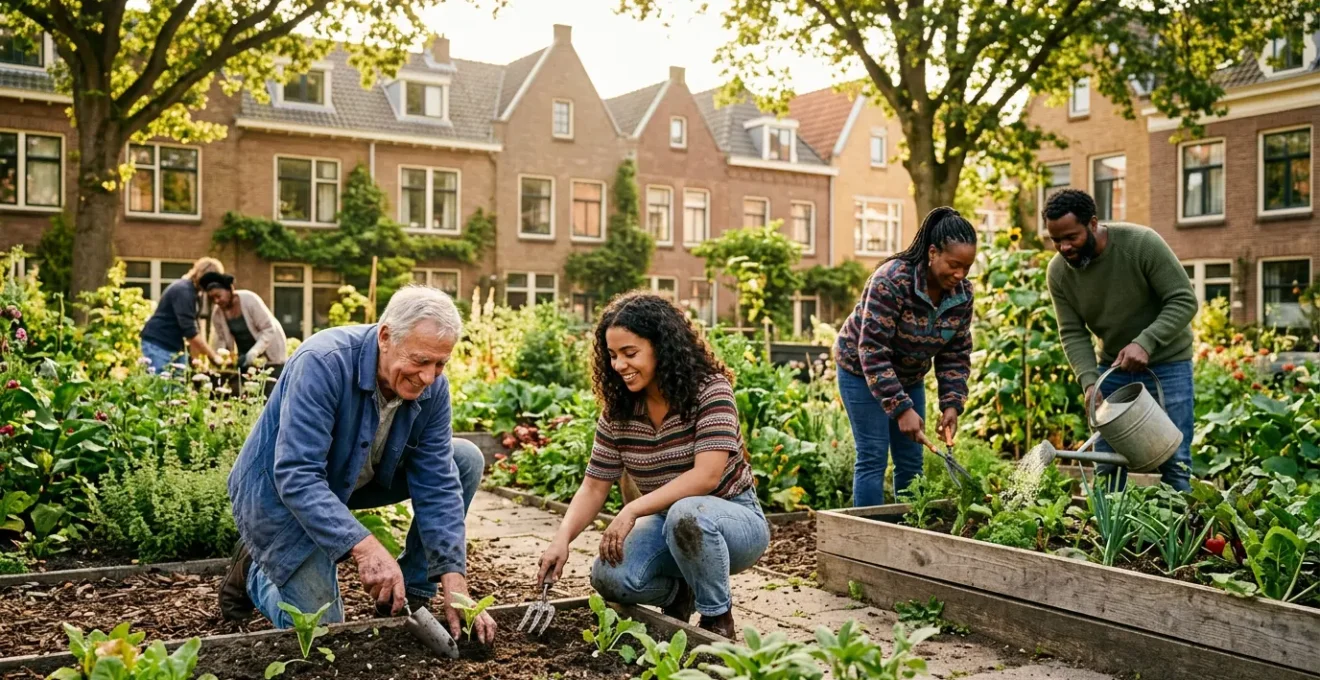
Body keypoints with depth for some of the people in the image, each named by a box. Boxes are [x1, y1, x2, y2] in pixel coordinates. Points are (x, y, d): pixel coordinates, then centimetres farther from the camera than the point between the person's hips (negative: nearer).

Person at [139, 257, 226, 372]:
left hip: (173, 347, 9)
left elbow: (191, 328, 13)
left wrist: (197, 357, 5)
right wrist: (214, 356, -23)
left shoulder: (193, 292, 11)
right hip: (157, 344, -9)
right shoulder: (183, 290, -18)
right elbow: (189, 330, -25)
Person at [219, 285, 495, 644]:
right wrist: (364, 546, -48)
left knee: (465, 462, -8)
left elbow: (437, 485, -16)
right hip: (280, 492, -6)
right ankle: (255, 572, 19)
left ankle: (410, 595, 3)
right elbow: (297, 478, -37)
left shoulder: (431, 385, -16)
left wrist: (454, 581, -25)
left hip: (352, 477, 6)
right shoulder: (322, 363, -33)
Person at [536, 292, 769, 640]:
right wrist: (562, 539, -19)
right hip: (669, 522, 5)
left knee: (685, 514, -39)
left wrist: (632, 511, -33)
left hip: (734, 519, -5)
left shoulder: (709, 390, -19)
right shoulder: (617, 412, -3)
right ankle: (678, 593, 10)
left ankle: (717, 619, -13)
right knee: (609, 576, -23)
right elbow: (594, 487, -1)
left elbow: (707, 476, -29)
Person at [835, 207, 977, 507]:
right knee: (873, 457, -9)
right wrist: (901, 409, -34)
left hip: (909, 375, 6)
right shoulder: (892, 280, -31)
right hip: (862, 369, -6)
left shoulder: (962, 292, -12)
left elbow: (956, 354, -3)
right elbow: (873, 352, -31)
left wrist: (952, 404, -15)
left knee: (911, 460, 5)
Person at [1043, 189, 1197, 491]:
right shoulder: (1058, 271, -10)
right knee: (1106, 465, 5)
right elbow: (1073, 333, -8)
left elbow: (1184, 300, -20)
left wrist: (1145, 343, -32)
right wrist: (1089, 381, -22)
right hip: (1113, 364, 4)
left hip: (1166, 361, -3)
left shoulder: (1142, 243, -22)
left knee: (1174, 462, -1)